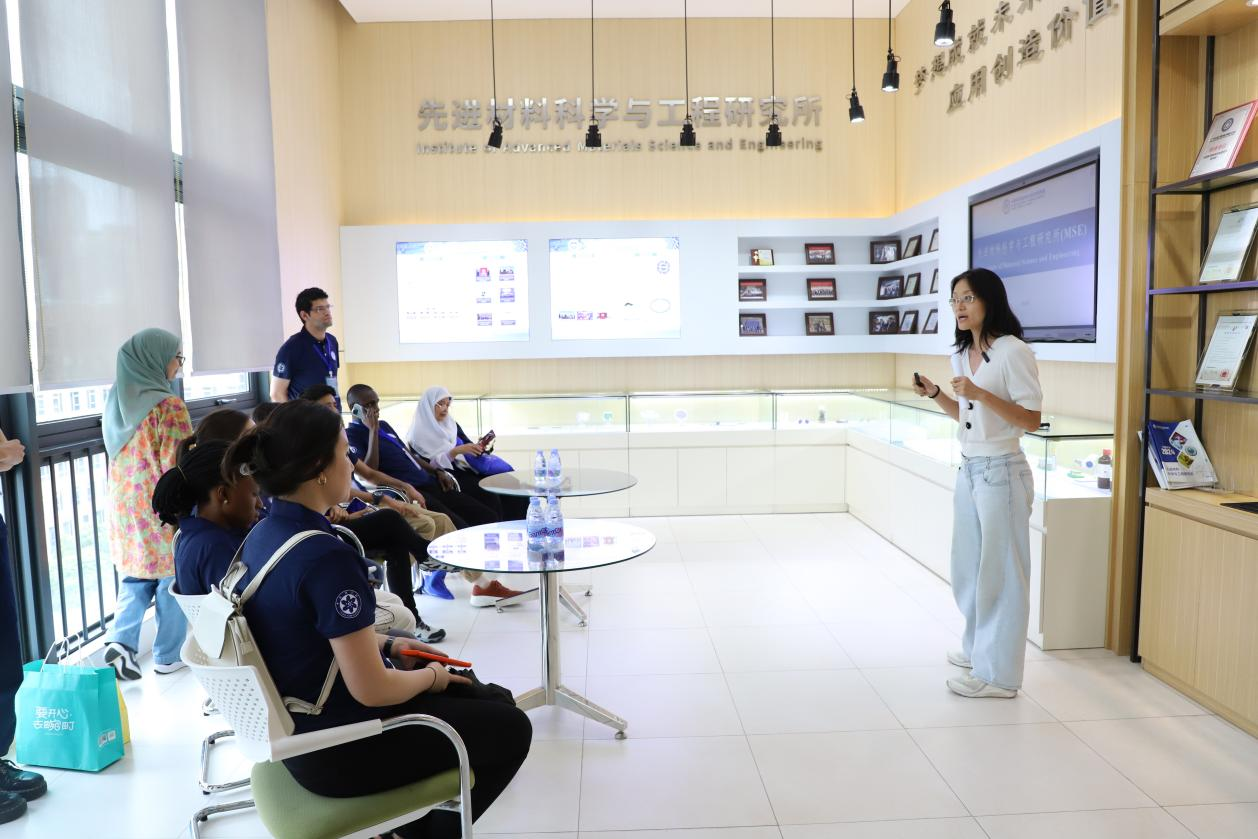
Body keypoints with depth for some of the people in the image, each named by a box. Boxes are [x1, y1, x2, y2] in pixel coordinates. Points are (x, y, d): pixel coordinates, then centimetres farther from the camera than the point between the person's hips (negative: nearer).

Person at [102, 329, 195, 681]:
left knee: (135, 579, 20)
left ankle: (121, 640, 6)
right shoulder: (169, 406, -19)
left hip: (128, 510, 7)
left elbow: (121, 456, 14)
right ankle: (168, 656, 18)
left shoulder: (117, 402, 4)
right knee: (171, 582, 8)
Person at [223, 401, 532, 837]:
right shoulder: (326, 557, -30)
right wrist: (430, 677, -8)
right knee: (509, 727, 8)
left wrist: (387, 645, 8)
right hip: (340, 749, -9)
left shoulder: (262, 535, -1)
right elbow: (371, 690, -28)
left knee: (488, 699, 22)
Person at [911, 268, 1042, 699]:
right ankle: (978, 647, 34)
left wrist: (981, 394, -26)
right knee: (968, 565, 17)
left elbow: (1031, 420, -15)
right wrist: (934, 393, 3)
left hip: (1000, 471, -8)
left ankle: (997, 673, 11)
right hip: (968, 469, 8)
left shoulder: (1013, 351, -13)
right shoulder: (962, 354, 10)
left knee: (999, 570, 0)